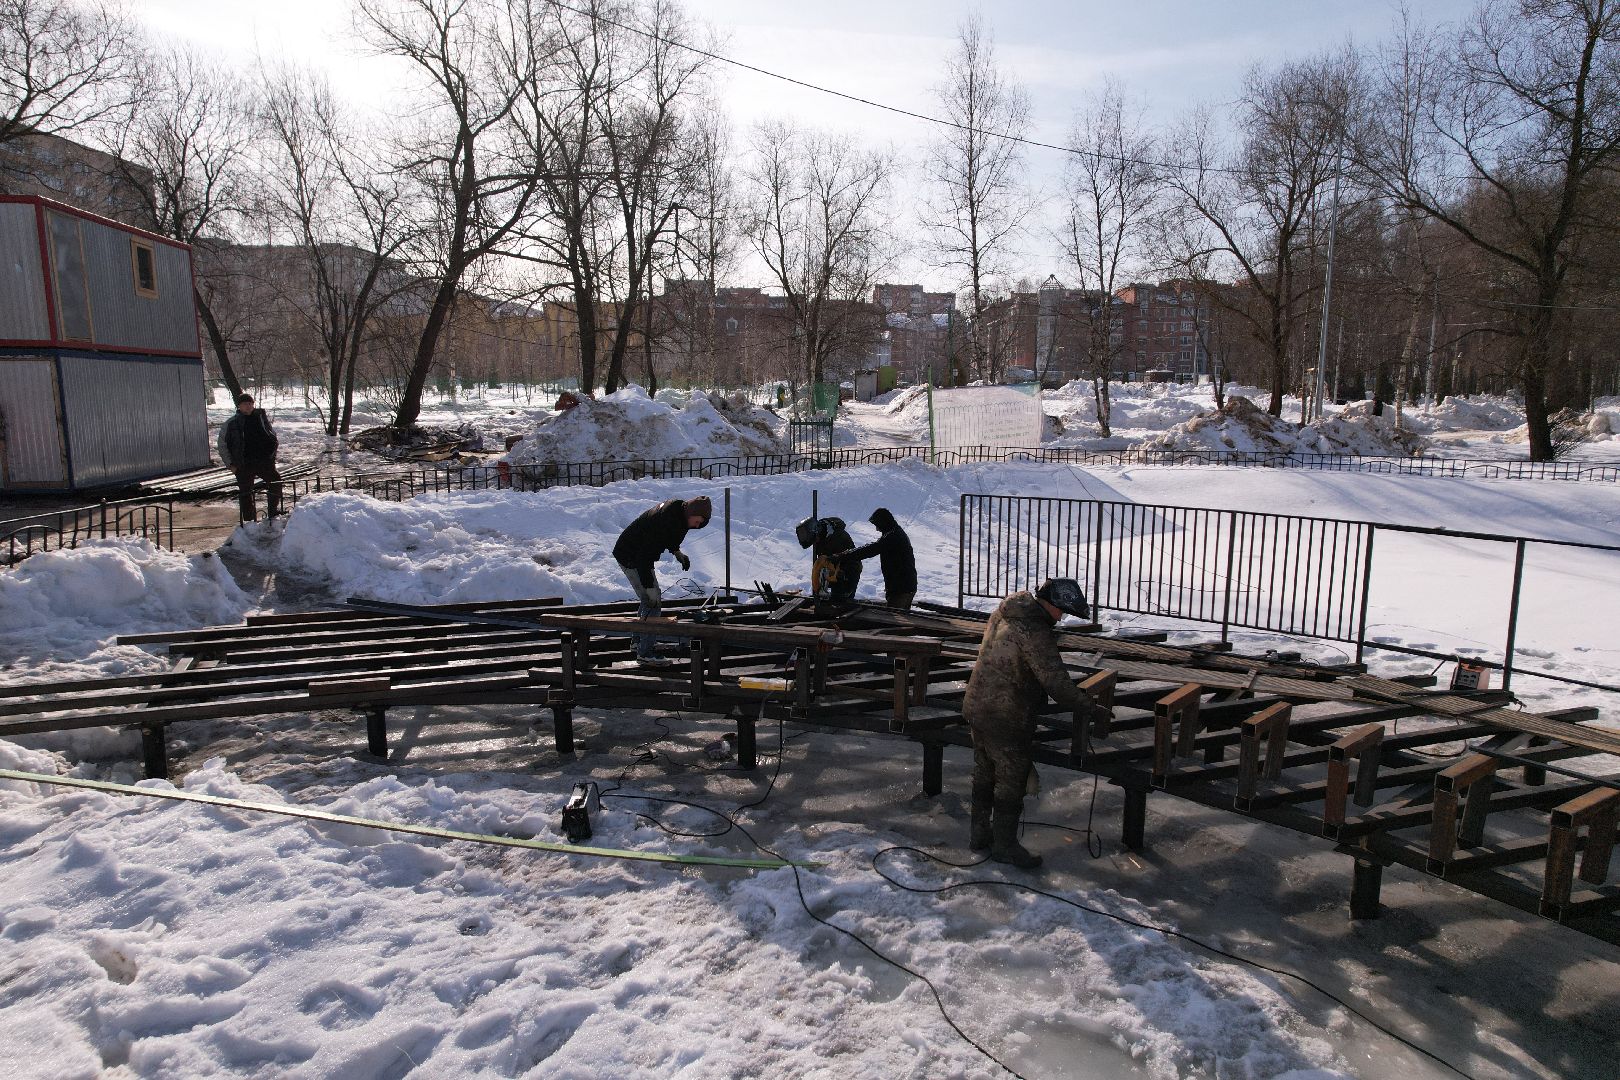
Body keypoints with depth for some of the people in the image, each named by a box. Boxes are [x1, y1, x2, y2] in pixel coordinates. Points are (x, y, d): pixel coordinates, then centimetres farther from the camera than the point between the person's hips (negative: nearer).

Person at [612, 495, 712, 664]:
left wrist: (677, 552, 4)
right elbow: (644, 557, -33)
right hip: (630, 557, -10)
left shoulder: (680, 509, -5)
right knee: (652, 601, -12)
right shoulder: (664, 521, -34)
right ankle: (645, 652, -7)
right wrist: (650, 587, -31)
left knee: (651, 599, 18)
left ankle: (640, 641, 33)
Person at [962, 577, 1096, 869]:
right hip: (1006, 720, -9)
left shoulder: (1003, 613, 4)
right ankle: (1004, 845, 21)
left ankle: (980, 833, 34)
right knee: (1011, 782, 8)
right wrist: (1083, 706, -11)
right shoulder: (1034, 632, -24)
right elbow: (1055, 681, -26)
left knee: (984, 774, 21)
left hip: (976, 708, 9)